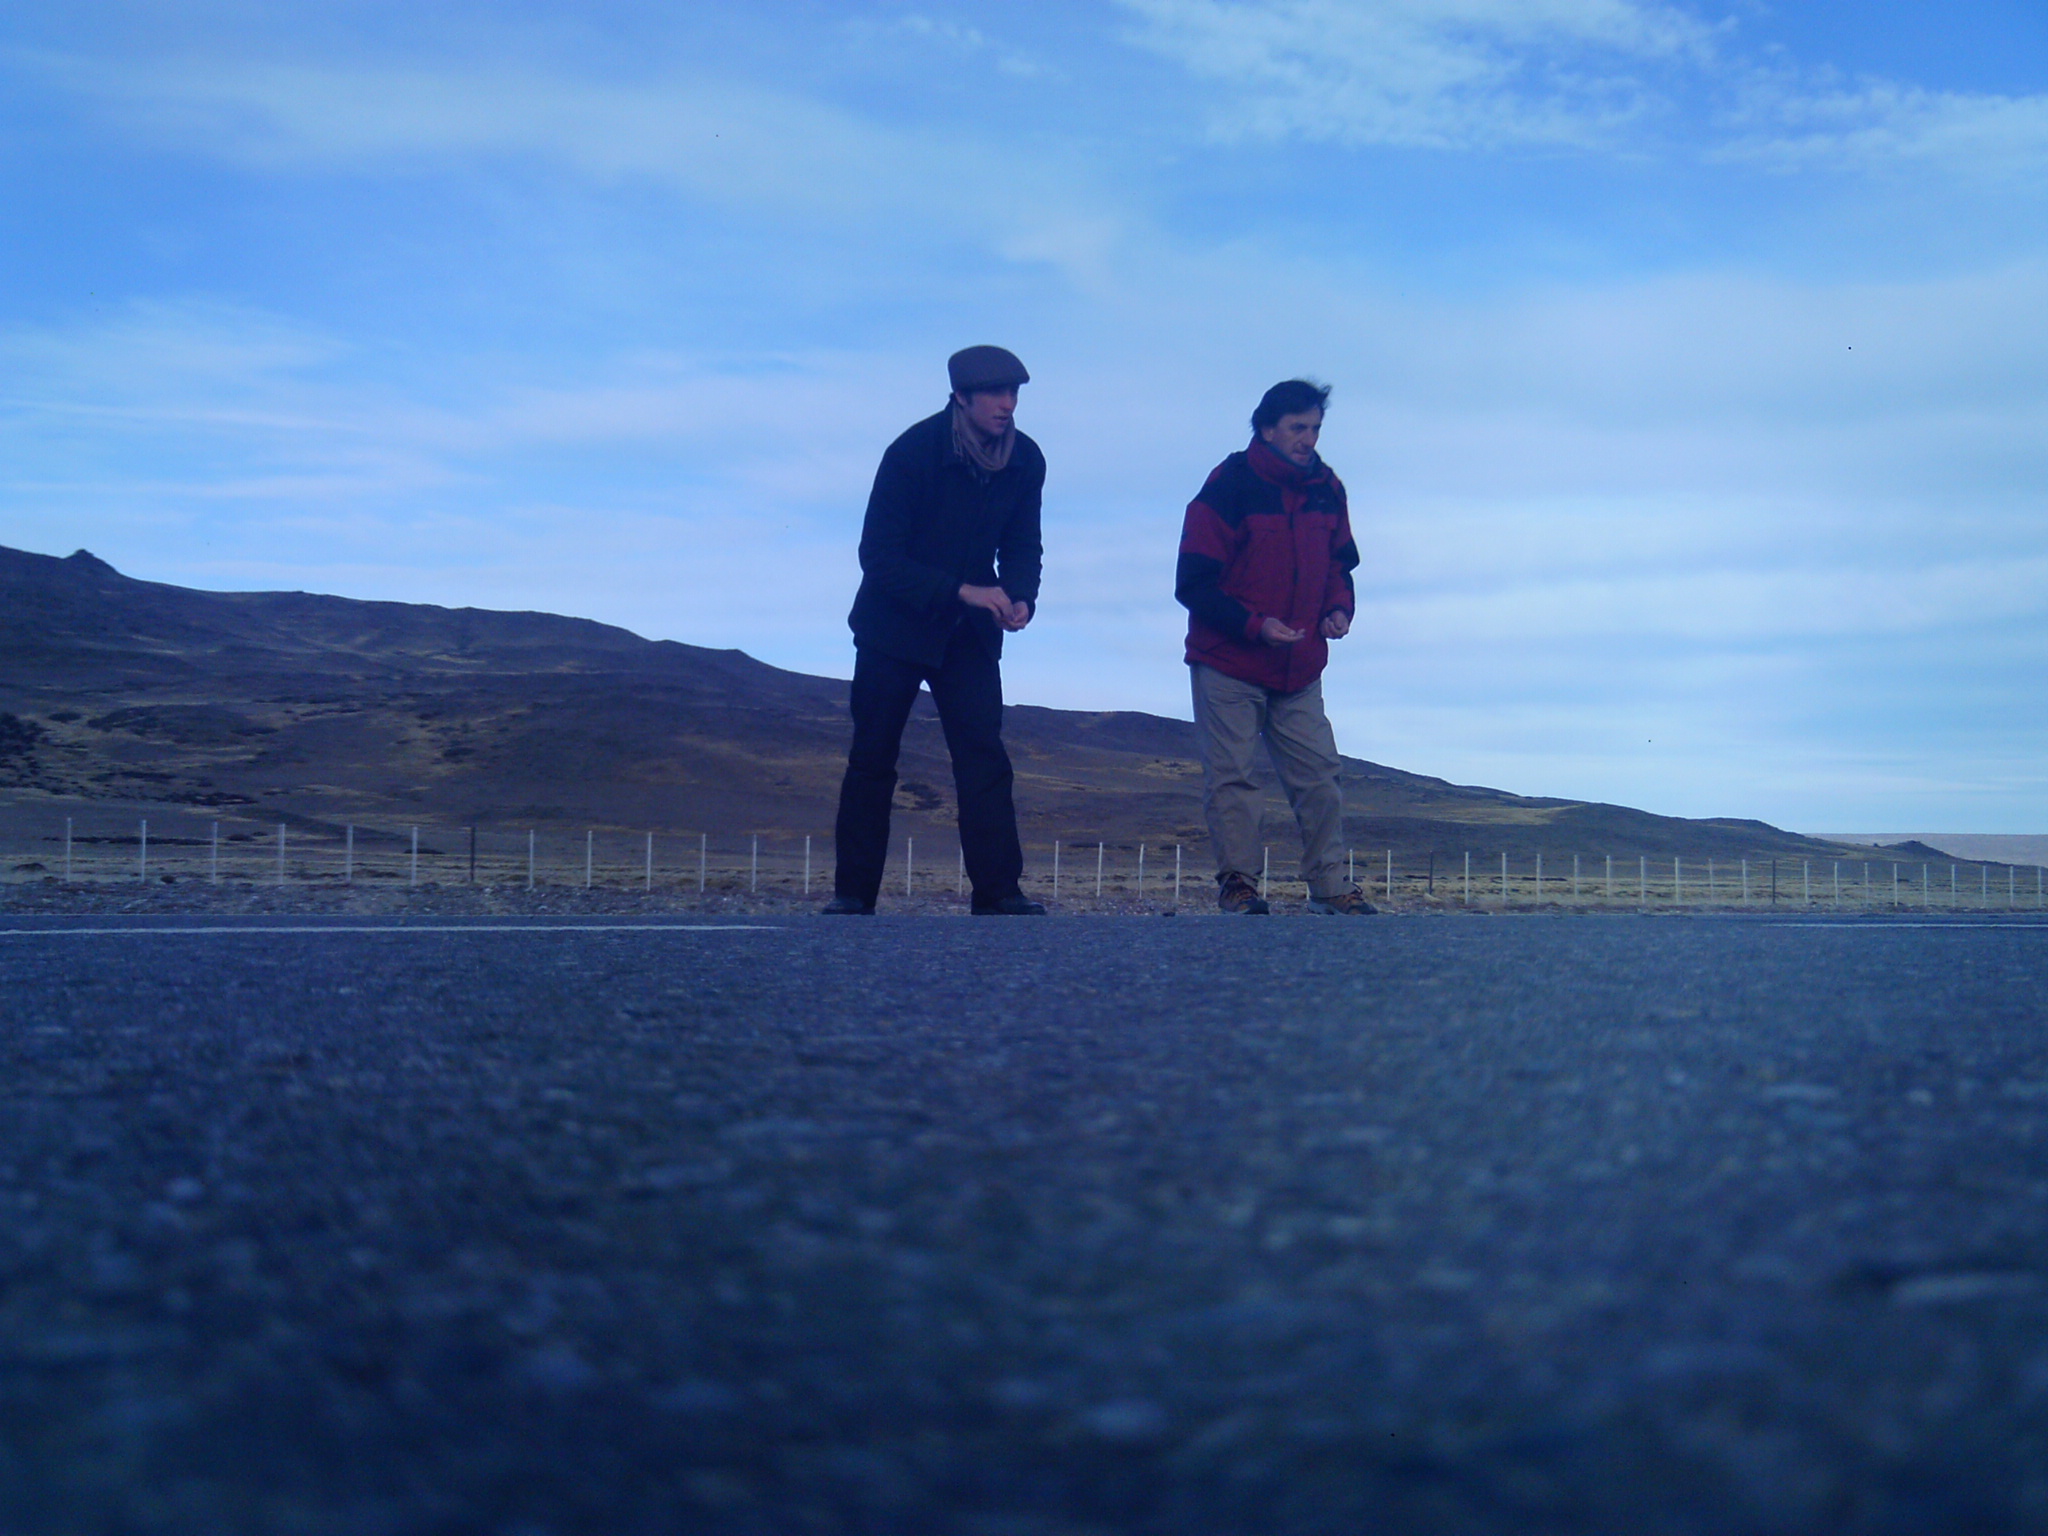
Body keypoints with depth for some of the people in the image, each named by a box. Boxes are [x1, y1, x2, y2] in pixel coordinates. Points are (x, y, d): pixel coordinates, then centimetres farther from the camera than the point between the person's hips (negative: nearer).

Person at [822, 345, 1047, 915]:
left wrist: (1020, 598, -16)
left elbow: (1022, 548, 7)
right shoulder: (913, 452, -19)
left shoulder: (1026, 461, -5)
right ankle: (852, 894, 9)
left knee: (984, 755, -8)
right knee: (872, 758, 1)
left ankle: (999, 892, -8)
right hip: (895, 626, -3)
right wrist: (961, 590, -29)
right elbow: (878, 555, -20)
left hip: (969, 632, 3)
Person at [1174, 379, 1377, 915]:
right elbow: (1193, 584, -12)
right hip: (1228, 666, -5)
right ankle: (1237, 881, 4)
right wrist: (1254, 626, -22)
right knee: (1231, 776, -3)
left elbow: (1338, 564, 20)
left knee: (1319, 775, 3)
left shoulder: (1327, 490, 6)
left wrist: (1339, 609, -2)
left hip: (1299, 670, 5)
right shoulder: (1228, 487, -11)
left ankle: (1329, 886, 9)